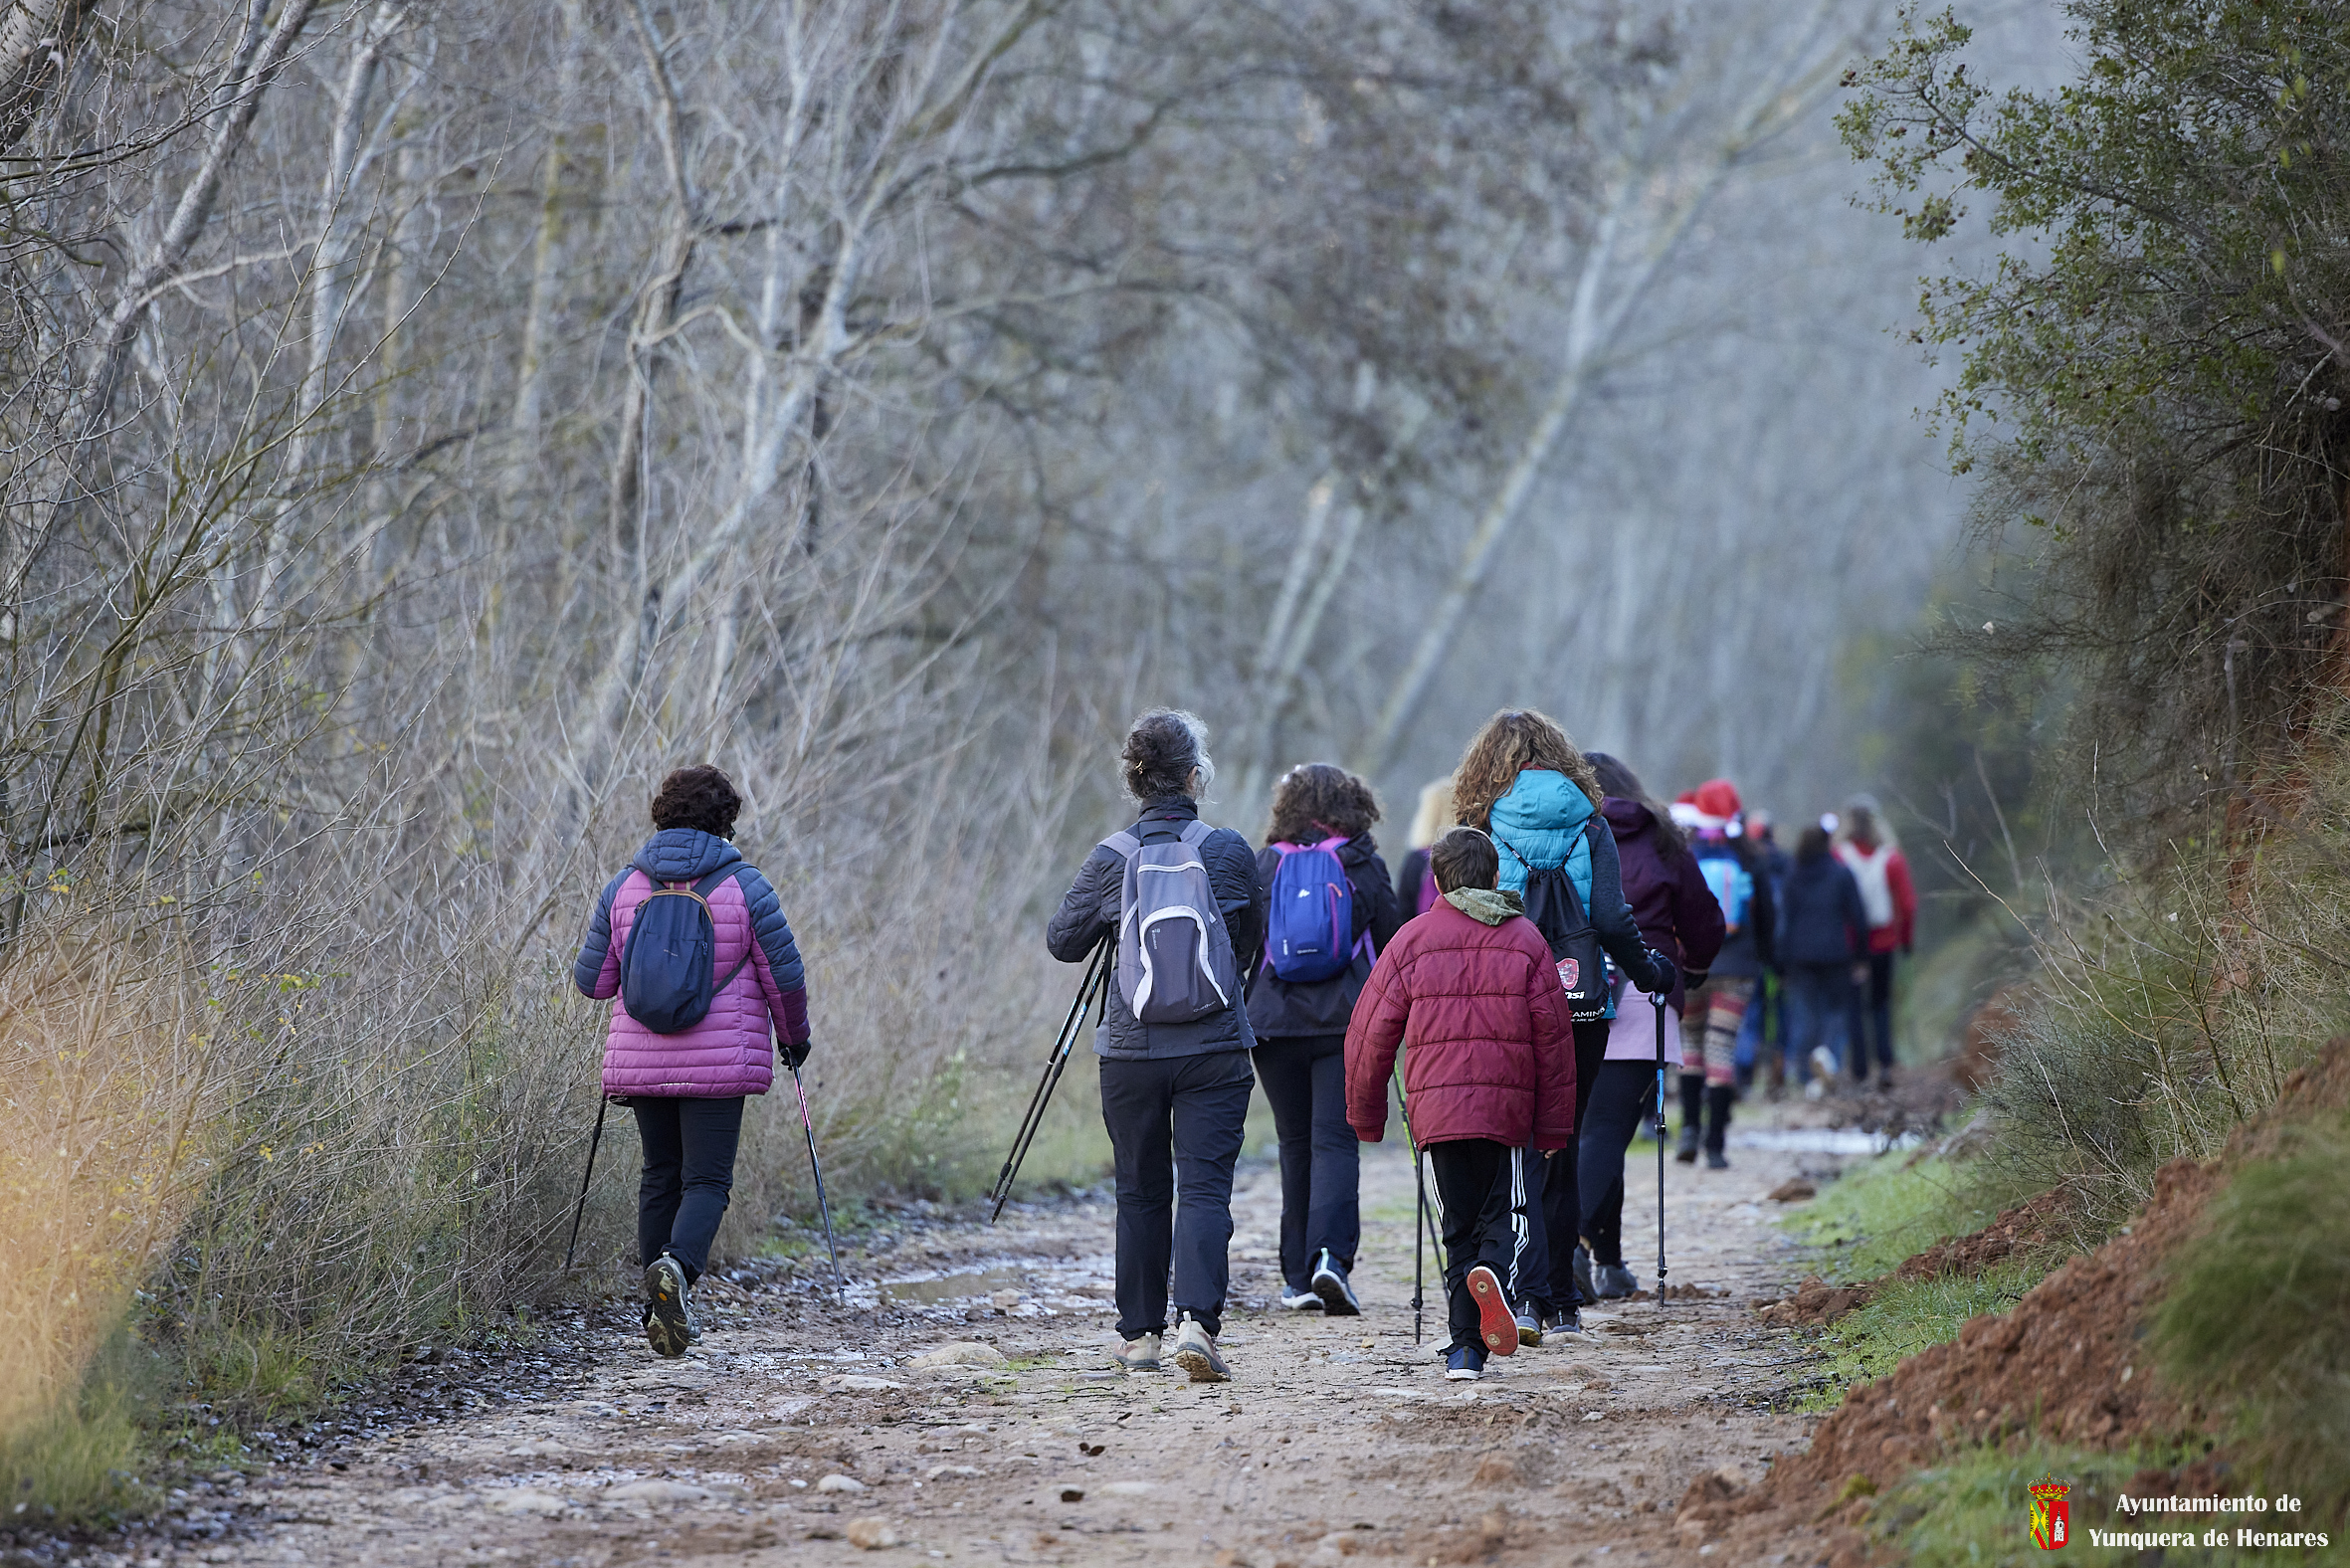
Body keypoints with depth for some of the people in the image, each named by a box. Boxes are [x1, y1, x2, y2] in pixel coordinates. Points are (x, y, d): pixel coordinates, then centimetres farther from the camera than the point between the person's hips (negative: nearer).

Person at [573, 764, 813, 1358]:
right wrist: (793, 1034, 15)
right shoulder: (744, 886, -5)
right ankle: (677, 1267, -30)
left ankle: (661, 1312, 13)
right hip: (719, 1061, -3)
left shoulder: (623, 887, 3)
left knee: (660, 1176, 14)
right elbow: (784, 974, -3)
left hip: (641, 1060, 3)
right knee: (707, 1179, -2)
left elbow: (591, 980, 6)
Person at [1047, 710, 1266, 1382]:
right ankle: (1197, 1323, -21)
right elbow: (1251, 939, 11)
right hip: (1215, 1049, -1)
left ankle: (1139, 1335, 19)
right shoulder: (1228, 851, -4)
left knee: (1141, 1193, 14)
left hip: (1131, 1050, 1)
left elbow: (1063, 941, 6)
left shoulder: (1112, 859, -3)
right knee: (1205, 1187, -3)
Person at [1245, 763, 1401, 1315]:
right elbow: (1391, 944, 5)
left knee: (1295, 1143, 11)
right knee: (1336, 1140, -4)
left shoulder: (1263, 866, 3)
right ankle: (1330, 1255, -24)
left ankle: (1299, 1275, 12)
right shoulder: (1366, 867, 1)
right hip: (1347, 1021, -1)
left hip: (1274, 1021, 1)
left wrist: (1235, 1017, 16)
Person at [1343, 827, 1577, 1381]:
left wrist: (1366, 1116, 13)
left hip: (1436, 1106, 0)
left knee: (1459, 1226, 10)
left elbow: (1370, 1033, 3)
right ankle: (1492, 1273, -24)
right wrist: (1554, 1125, 11)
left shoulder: (1412, 939, 4)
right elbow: (1554, 1038, 5)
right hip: (1507, 1107, 0)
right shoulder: (1526, 940, 6)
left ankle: (1465, 1347, 2)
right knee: (1508, 1214, 10)